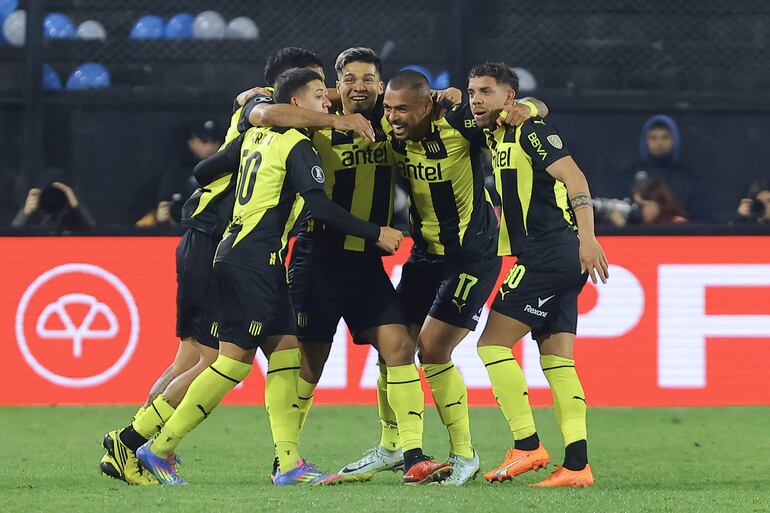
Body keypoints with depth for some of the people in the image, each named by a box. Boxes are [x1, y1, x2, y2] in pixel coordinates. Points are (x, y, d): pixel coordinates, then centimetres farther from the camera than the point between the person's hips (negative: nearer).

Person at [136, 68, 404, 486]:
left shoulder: (255, 137, 16)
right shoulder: (297, 146, -9)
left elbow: (203, 172, 20)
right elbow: (320, 206, -19)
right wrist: (375, 234, -15)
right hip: (254, 260, -9)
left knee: (285, 350, 4)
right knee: (235, 357, -7)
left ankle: (289, 463, -3)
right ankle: (159, 448, -4)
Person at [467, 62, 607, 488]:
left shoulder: (529, 130, -8)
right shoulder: (497, 139, 19)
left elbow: (572, 176, -19)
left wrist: (587, 236, -29)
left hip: (548, 255, -10)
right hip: (560, 261, 10)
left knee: (492, 344, -8)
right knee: (556, 360, 4)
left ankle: (527, 446, -8)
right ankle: (577, 465, -2)